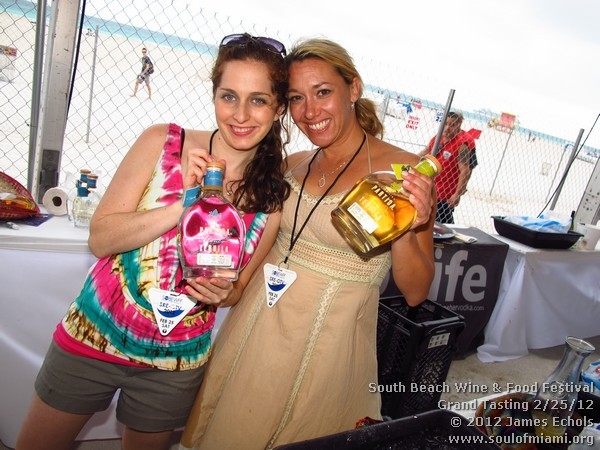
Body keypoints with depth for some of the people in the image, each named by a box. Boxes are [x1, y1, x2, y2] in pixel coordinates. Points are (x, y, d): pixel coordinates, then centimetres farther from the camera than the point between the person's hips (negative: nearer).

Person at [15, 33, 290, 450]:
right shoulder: (163, 142, -12)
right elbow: (100, 238, -13)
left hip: (177, 364, 1)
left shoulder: (276, 196, -8)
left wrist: (225, 293, -19)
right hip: (95, 334, 0)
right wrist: (186, 204, -25)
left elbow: (239, 287, 4)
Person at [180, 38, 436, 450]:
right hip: (254, 331, 5)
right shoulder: (294, 165, 3)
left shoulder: (403, 170, -13)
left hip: (324, 345, -5)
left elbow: (415, 293, -11)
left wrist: (404, 232, -28)